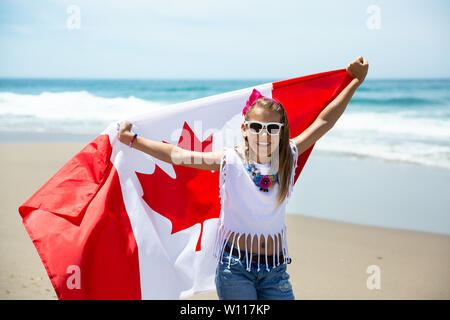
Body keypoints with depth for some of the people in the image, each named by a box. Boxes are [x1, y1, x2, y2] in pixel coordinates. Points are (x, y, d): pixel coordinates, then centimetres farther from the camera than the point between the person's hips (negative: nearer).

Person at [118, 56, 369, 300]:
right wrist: (132, 140, -3)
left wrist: (356, 82, 13)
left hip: (275, 268, 3)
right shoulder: (231, 161, -6)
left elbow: (324, 121, 8)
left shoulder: (288, 157, 1)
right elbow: (178, 155, -4)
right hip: (235, 266, -3)